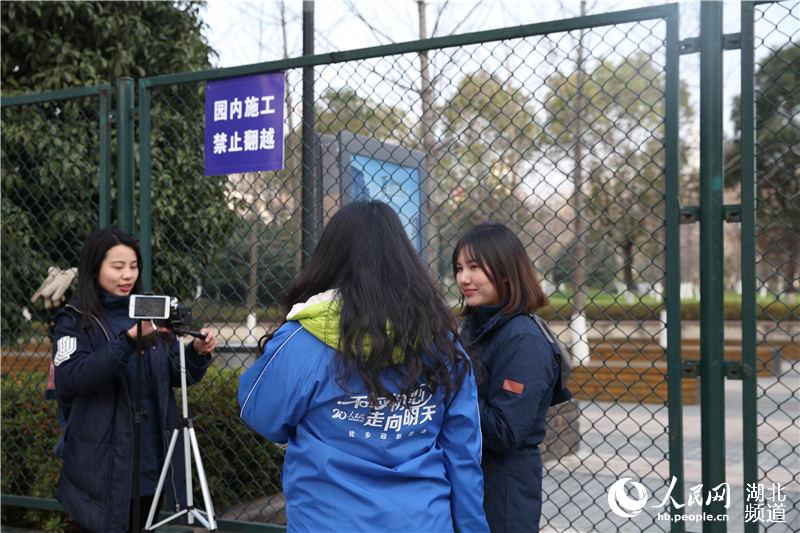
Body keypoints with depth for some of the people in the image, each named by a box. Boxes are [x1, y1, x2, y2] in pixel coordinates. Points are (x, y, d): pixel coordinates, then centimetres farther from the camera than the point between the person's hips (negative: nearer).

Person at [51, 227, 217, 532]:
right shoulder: (74, 320, -3)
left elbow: (176, 377, 10)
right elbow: (70, 379, -20)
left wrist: (198, 353, -11)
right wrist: (127, 341, -30)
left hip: (150, 460, 4)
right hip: (101, 465, -4)